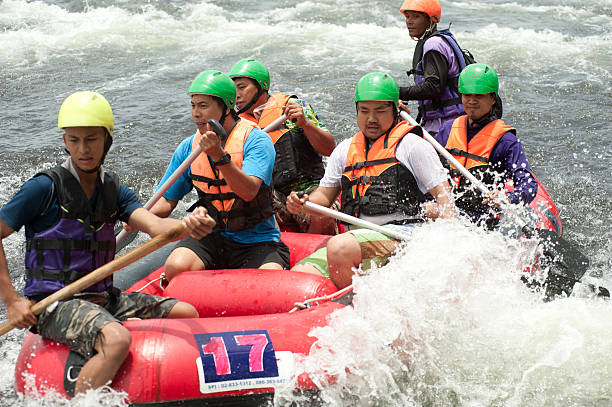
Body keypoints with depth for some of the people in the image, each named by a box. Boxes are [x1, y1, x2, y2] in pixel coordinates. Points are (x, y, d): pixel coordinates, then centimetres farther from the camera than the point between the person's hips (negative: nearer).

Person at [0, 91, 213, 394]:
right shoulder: (46, 187, -9)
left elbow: (153, 225, -9)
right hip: (54, 303, -7)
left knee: (186, 314, 1)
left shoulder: (115, 191, 8)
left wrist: (187, 225, -33)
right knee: (116, 340, -34)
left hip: (102, 298, 7)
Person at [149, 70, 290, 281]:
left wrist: (219, 156, -36)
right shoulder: (188, 148, 4)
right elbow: (167, 200, 8)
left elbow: (249, 192, -25)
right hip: (210, 238, 3)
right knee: (176, 267, -26)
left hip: (258, 239, -3)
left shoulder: (256, 140, -10)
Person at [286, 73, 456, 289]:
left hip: (400, 234, -5)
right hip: (357, 236, 5)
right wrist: (302, 204, 0)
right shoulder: (345, 150, 22)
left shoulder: (412, 145, 6)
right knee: (300, 273, -18)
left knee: (340, 247, -34)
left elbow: (443, 193, 1)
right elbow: (325, 194, 23)